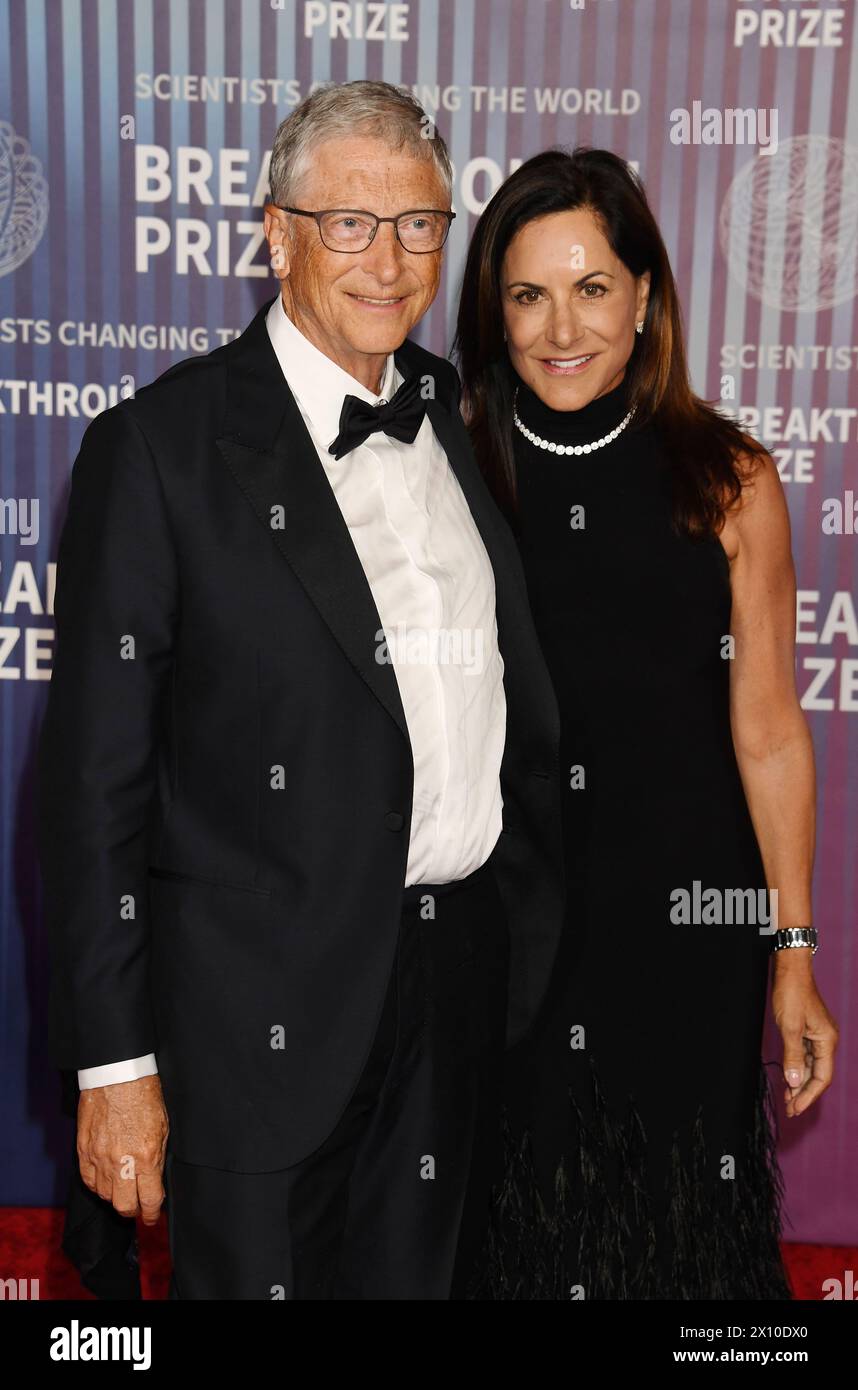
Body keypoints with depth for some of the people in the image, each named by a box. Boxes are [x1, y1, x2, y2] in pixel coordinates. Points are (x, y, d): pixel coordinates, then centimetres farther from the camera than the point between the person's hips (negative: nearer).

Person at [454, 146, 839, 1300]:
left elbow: (768, 735, -1)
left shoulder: (728, 485, -4)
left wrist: (796, 955, 0)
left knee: (675, 1224, 15)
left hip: (684, 924, 0)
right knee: (514, 1228, 17)